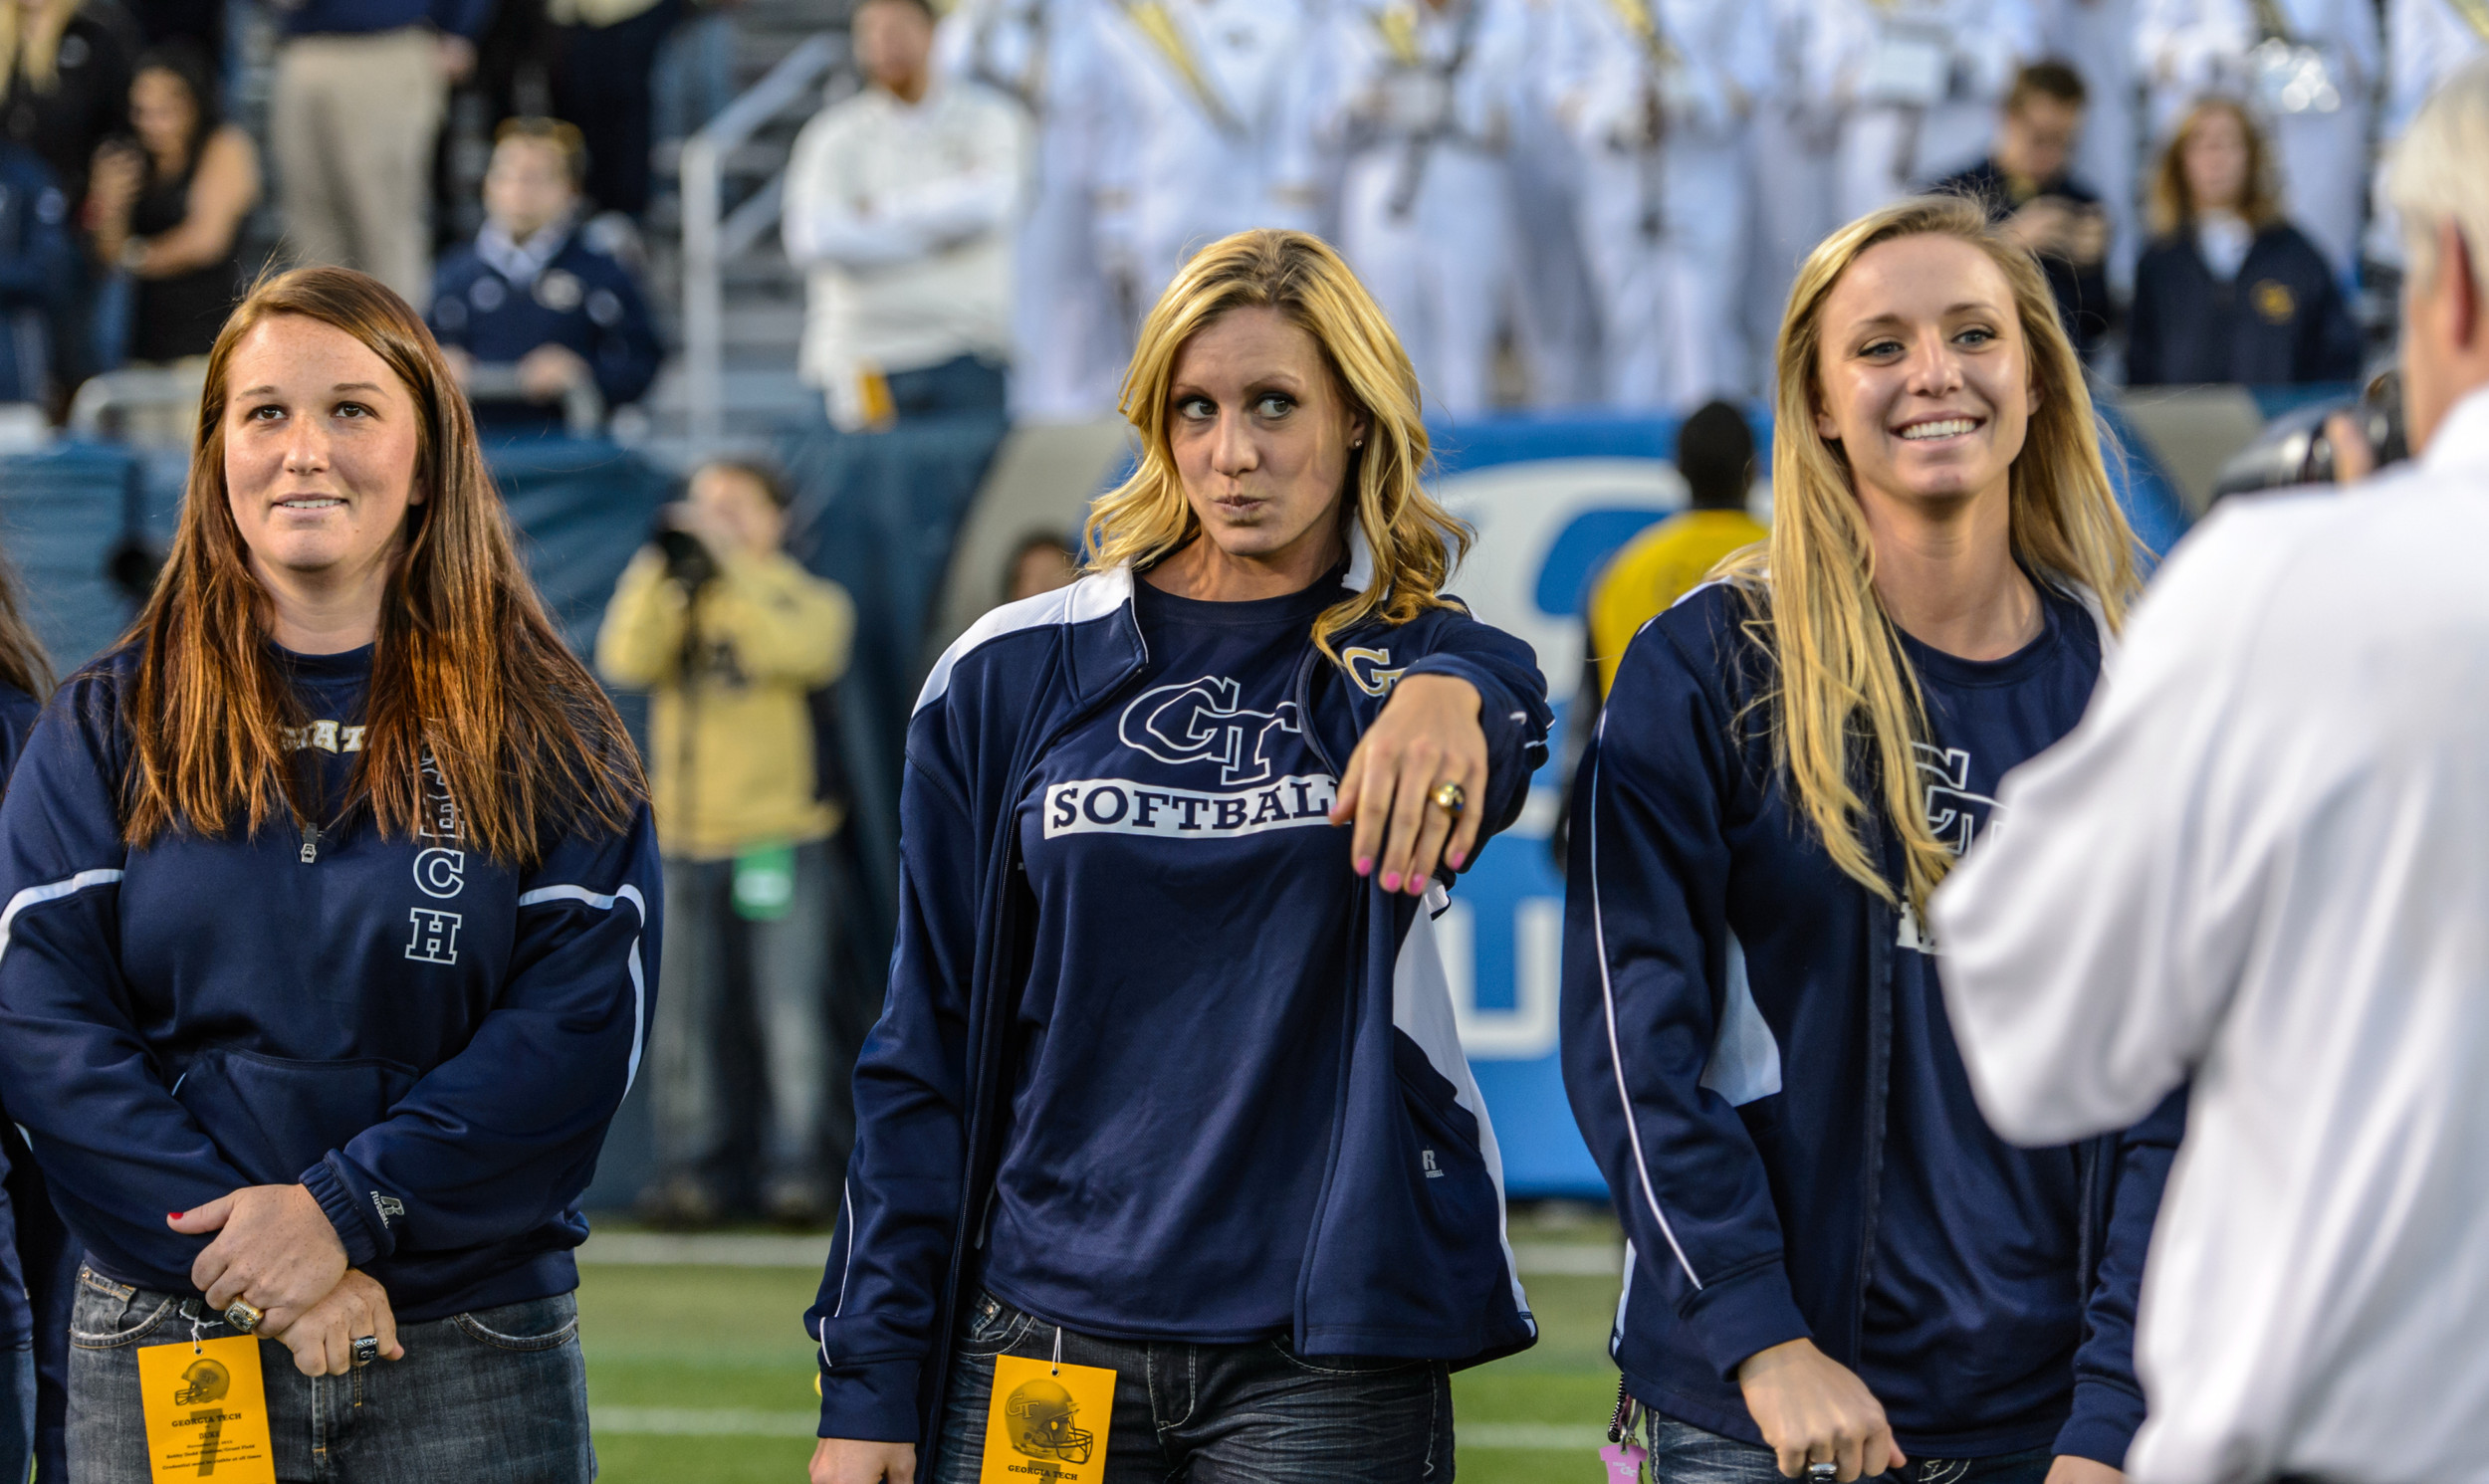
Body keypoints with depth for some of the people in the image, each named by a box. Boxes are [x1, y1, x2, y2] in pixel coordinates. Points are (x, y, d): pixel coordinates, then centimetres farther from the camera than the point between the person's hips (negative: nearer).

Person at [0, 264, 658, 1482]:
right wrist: (256, 1265, -15)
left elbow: (580, 1027, -5)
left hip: (473, 1365, 0)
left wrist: (345, 1209, -17)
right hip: (165, 1358, 0)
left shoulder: (548, 736, 6)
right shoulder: (107, 731, 8)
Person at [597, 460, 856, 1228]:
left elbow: (810, 650, -17)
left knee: (793, 1012, -5)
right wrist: (666, 572, -16)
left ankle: (797, 1166, 0)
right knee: (685, 1015, 1)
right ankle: (688, 1170, 5)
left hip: (781, 838, -2)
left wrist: (731, 566, -18)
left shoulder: (808, 597, 7)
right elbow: (625, 660, -7)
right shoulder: (670, 597, 13)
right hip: (688, 841, 2)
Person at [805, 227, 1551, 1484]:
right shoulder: (1011, 677, 7)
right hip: (1039, 1344, 1)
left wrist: (1454, 702, -48)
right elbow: (924, 1050, 8)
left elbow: (1510, 714, -23)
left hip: (1326, 1364, -1)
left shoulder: (1418, 662, 3)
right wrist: (868, 1382, 2)